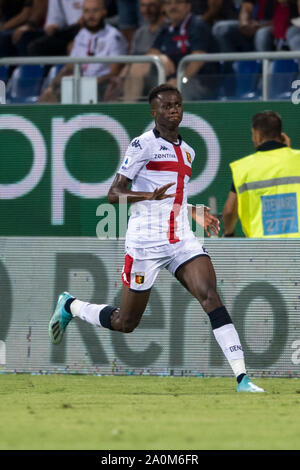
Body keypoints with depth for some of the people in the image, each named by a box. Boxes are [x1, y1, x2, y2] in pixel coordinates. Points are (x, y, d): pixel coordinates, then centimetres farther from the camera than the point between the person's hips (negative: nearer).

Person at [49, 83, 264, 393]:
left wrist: (198, 213, 21)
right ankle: (70, 306, 32)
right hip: (146, 242, -5)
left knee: (210, 295, -18)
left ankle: (241, 378, -26)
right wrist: (150, 195, -28)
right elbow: (114, 194, -12)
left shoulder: (186, 151, 17)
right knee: (126, 323, 3)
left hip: (182, 240, 6)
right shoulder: (144, 144, -6)